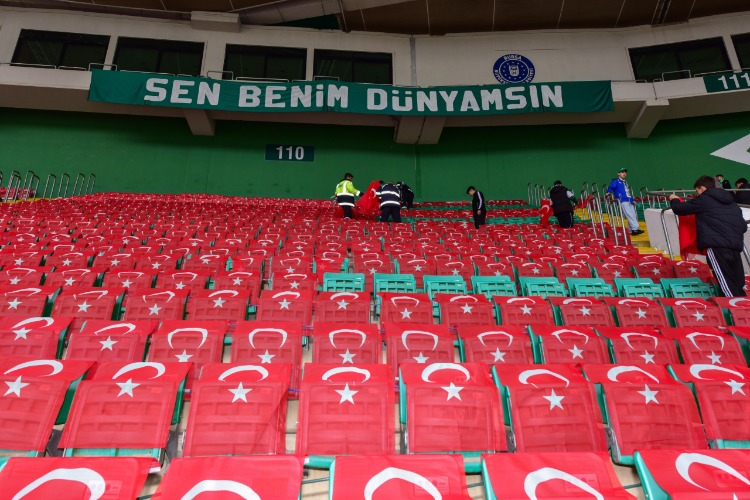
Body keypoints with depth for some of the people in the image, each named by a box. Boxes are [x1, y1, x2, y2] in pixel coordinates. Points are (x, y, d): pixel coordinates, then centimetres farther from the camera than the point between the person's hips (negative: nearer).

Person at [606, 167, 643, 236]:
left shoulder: (626, 183, 27)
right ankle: (635, 229, -22)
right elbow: (610, 187, -10)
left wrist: (633, 200, 18)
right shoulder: (616, 181, 5)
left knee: (634, 215, 4)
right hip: (622, 201, -8)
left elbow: (629, 193, 26)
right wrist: (608, 192, -29)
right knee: (630, 215, -17)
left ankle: (631, 230, 8)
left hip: (629, 201, 8)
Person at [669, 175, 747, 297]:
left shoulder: (703, 199, 5)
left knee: (728, 289, -9)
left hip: (717, 246, -6)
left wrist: (674, 200, 31)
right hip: (736, 247, 7)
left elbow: (679, 209, 10)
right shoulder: (731, 201, 24)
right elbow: (743, 226, 25)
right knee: (737, 288, 9)